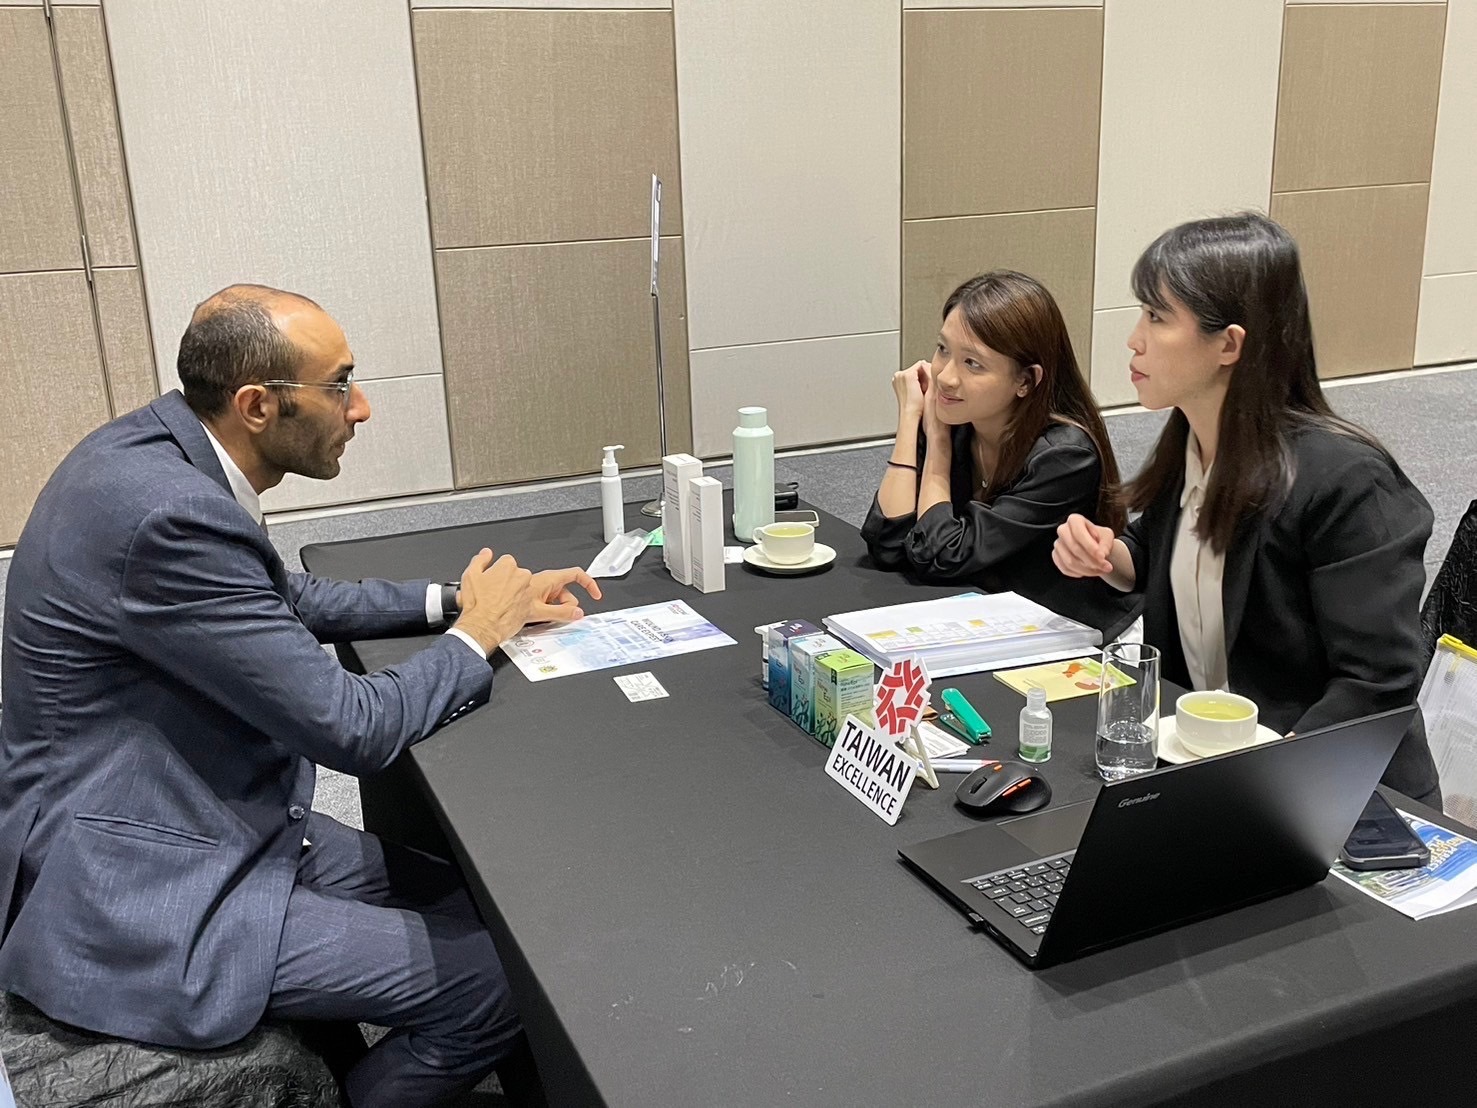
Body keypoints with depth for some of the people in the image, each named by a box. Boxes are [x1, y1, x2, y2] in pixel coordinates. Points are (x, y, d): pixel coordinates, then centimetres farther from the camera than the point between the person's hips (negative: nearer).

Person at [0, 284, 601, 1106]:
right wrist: (478, 633, -6)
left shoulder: (161, 449, 0)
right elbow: (354, 729, -23)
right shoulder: (167, 512, -29)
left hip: (216, 818, 10)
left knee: (480, 908, 9)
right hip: (134, 897, -9)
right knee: (500, 983, -10)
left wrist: (456, 598, 6)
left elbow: (294, 600, 17)